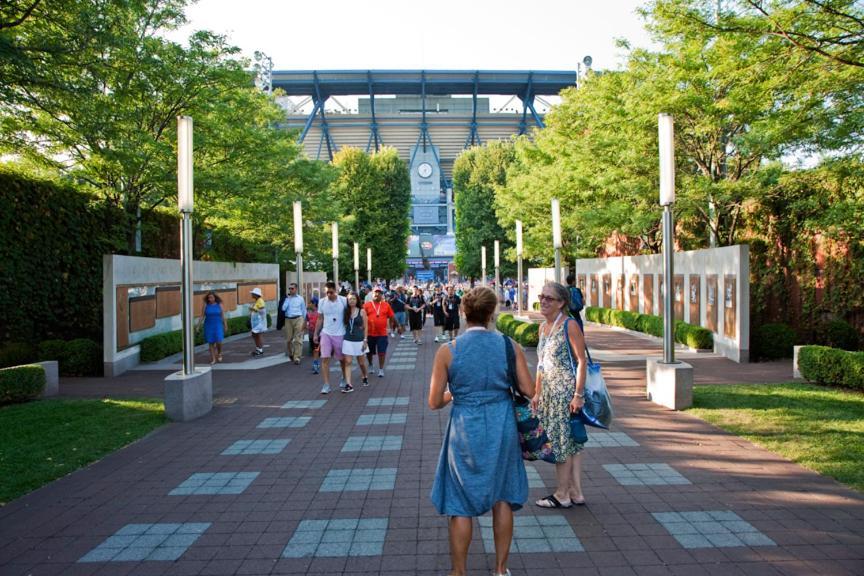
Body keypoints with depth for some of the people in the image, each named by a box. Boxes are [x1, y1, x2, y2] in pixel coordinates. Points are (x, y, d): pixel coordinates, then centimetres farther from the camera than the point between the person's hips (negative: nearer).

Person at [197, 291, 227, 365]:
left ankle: (219, 353, 19)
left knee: (219, 341, -10)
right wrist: (198, 326, -2)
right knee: (211, 343, 3)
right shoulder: (205, 305, -2)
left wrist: (225, 326, 5)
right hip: (208, 326, 1)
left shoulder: (219, 304, -2)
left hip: (218, 325, -1)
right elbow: (202, 316, 0)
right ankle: (213, 359, 12)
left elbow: (223, 316, 3)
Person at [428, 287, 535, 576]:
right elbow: (529, 391, -4)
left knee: (461, 505, 12)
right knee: (502, 498, 19)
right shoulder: (510, 346, -7)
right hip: (502, 427, 2)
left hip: (465, 430, -2)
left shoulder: (447, 351, -11)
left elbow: (434, 402, -7)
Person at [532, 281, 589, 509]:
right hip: (549, 392, 8)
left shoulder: (570, 326, -13)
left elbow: (581, 361, -14)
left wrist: (578, 395, -18)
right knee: (571, 441, 13)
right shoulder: (543, 327, 10)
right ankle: (576, 493, 21)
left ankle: (562, 495, 13)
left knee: (562, 440, 1)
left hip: (566, 391, -8)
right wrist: (537, 393, 16)